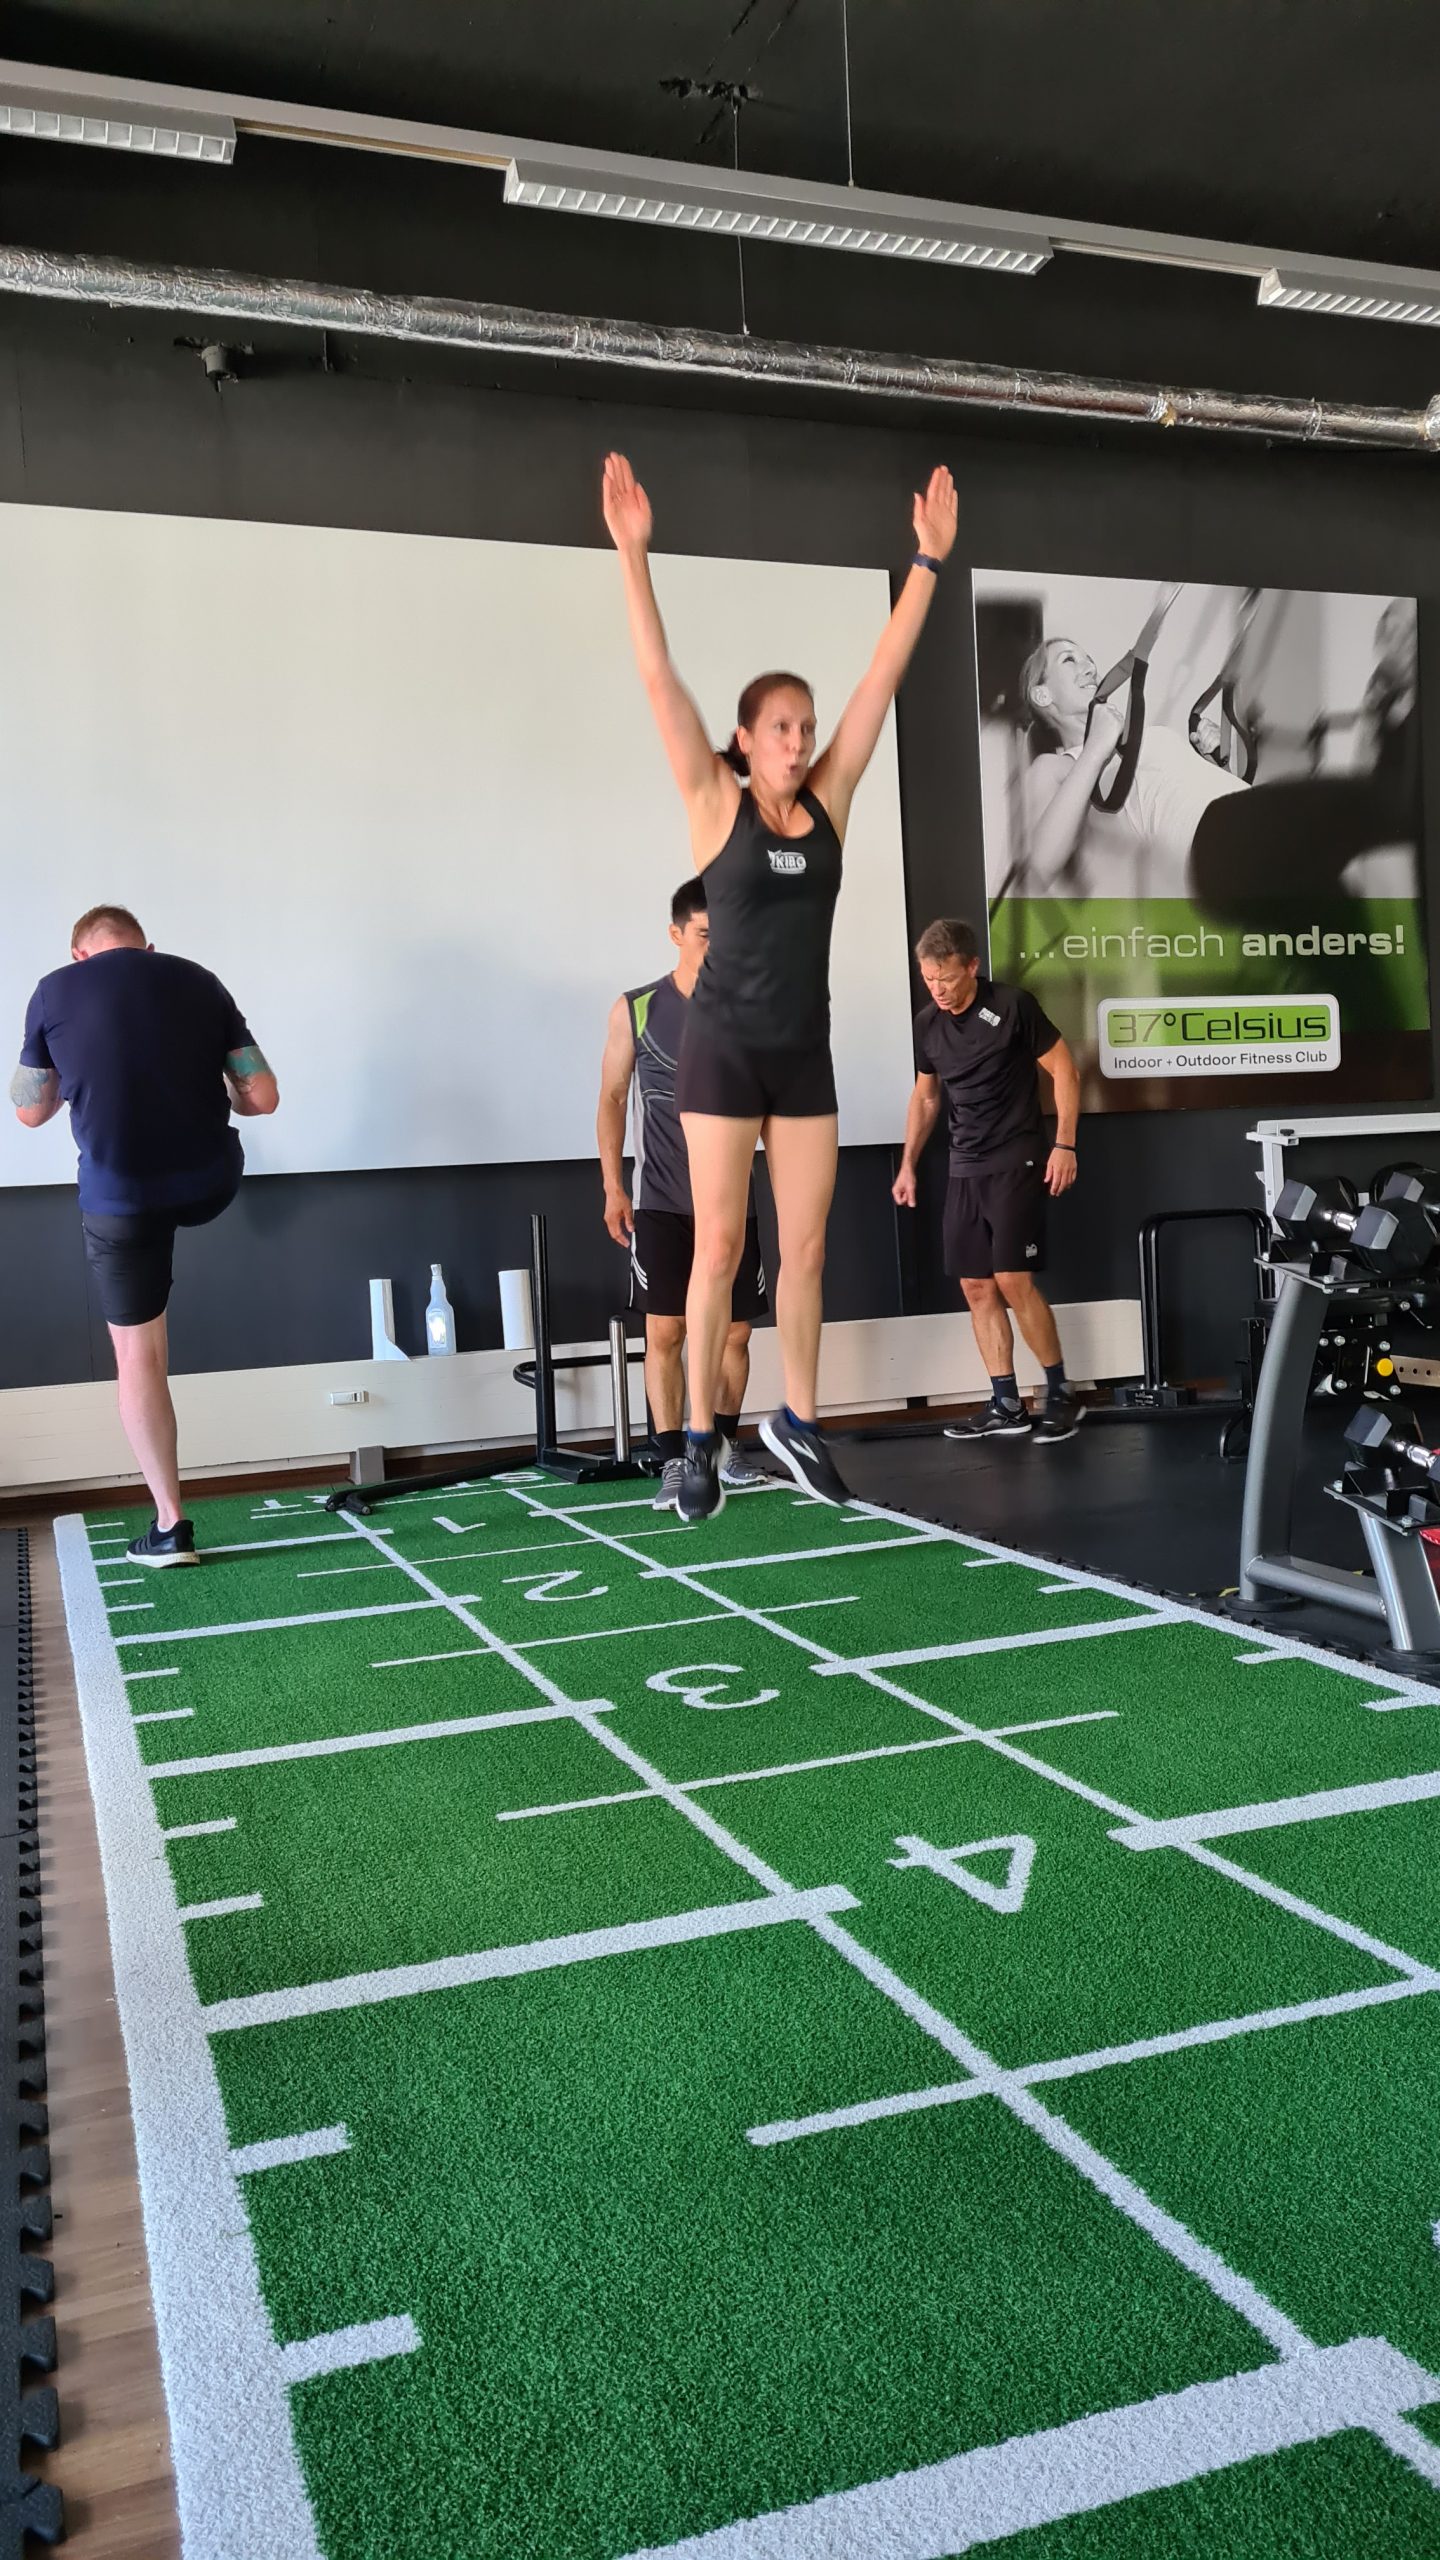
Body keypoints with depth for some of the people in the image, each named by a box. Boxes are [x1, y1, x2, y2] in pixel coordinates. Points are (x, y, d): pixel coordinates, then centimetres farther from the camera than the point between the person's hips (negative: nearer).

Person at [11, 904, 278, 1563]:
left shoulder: (54, 992, -1)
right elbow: (263, 1098, 1)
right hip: (211, 1184, 1)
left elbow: (31, 1112, 9)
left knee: (138, 1354, 9)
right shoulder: (201, 982, 2)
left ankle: (169, 1526, 10)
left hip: (119, 1198, -1)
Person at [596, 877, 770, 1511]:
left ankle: (725, 1446, 26)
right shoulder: (635, 1009, -1)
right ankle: (674, 1462, 3)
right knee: (664, 1331, -5)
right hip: (661, 1202, -2)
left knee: (734, 1332, 8)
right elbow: (612, 1099, 5)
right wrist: (613, 1188, 0)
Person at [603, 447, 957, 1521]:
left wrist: (929, 561, 3)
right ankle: (701, 1440, 10)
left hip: (806, 1053, 4)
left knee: (806, 1248, 8)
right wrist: (634, 554, -18)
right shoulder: (716, 803, -4)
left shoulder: (829, 802, 5)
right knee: (719, 1247, 0)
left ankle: (797, 1420, 23)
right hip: (724, 1050, -4)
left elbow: (883, 678, 4)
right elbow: (659, 679, -11)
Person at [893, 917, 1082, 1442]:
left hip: (1017, 1162, -6)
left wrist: (1064, 1144, -11)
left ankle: (1061, 1396, 2)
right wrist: (908, 1164, 11)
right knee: (976, 1287, 4)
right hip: (964, 1169, 6)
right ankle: (1006, 1407, 11)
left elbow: (1064, 1070, -5)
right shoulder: (927, 1023, 6)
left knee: (1013, 1281, -12)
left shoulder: (1012, 1006, -11)